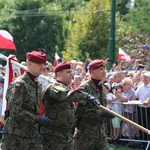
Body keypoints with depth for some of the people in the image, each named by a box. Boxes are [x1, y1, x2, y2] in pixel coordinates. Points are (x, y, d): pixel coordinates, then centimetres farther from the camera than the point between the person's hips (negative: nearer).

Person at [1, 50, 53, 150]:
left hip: (33, 134, 7)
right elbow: (15, 111, -21)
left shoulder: (38, 85, 14)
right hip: (15, 135, -7)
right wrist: (37, 119, -20)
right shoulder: (19, 84, -13)